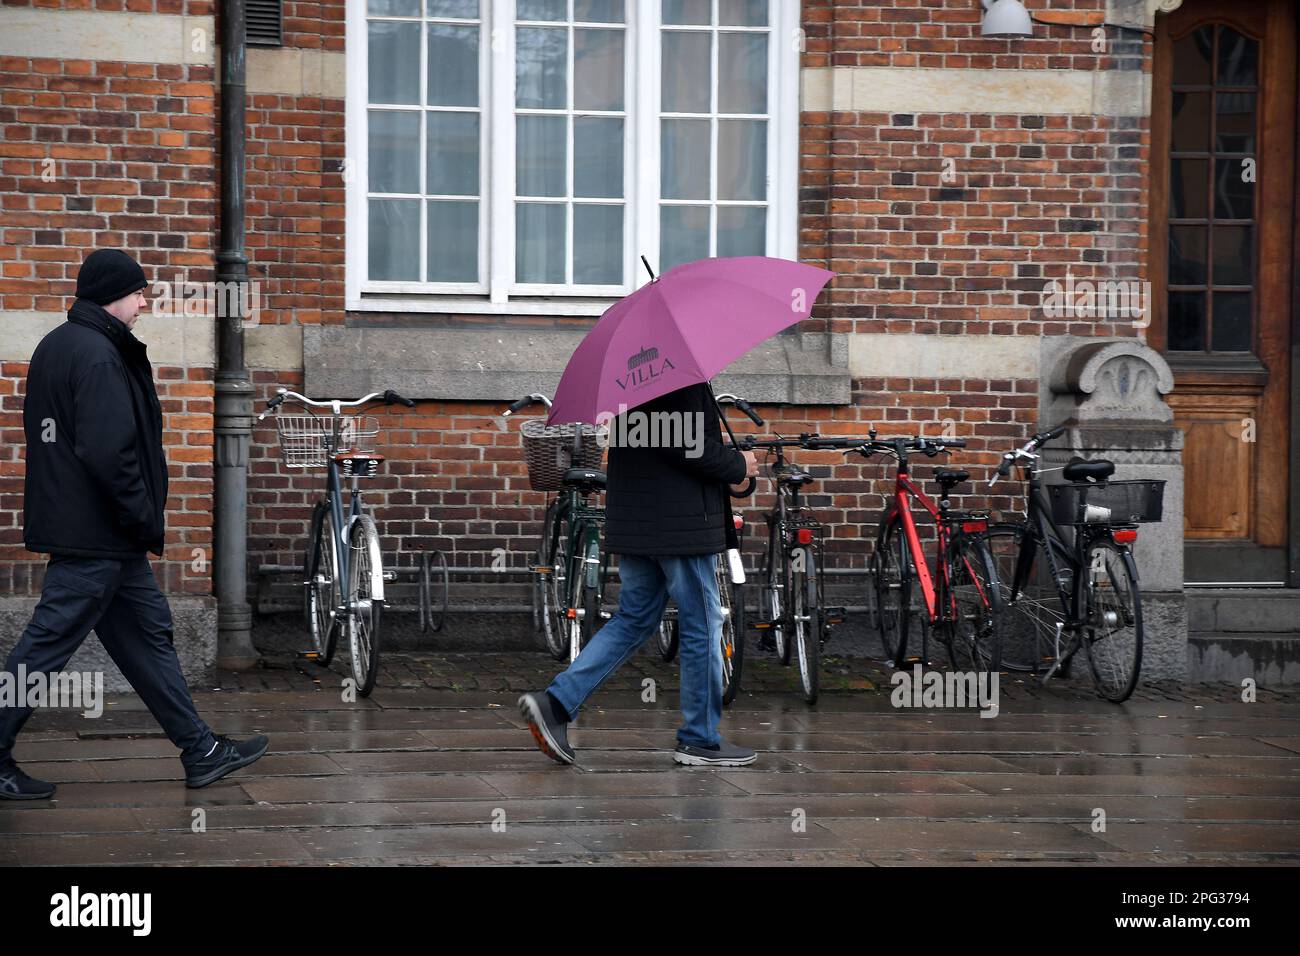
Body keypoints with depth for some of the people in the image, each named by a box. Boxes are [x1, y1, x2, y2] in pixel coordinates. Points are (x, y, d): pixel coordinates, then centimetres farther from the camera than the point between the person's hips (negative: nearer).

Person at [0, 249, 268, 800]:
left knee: (147, 635, 13)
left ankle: (200, 752, 18)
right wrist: (146, 523, -14)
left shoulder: (55, 347, 14)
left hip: (72, 523, 11)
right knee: (48, 642, -4)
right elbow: (108, 454, -24)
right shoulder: (99, 355, -17)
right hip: (97, 534, -11)